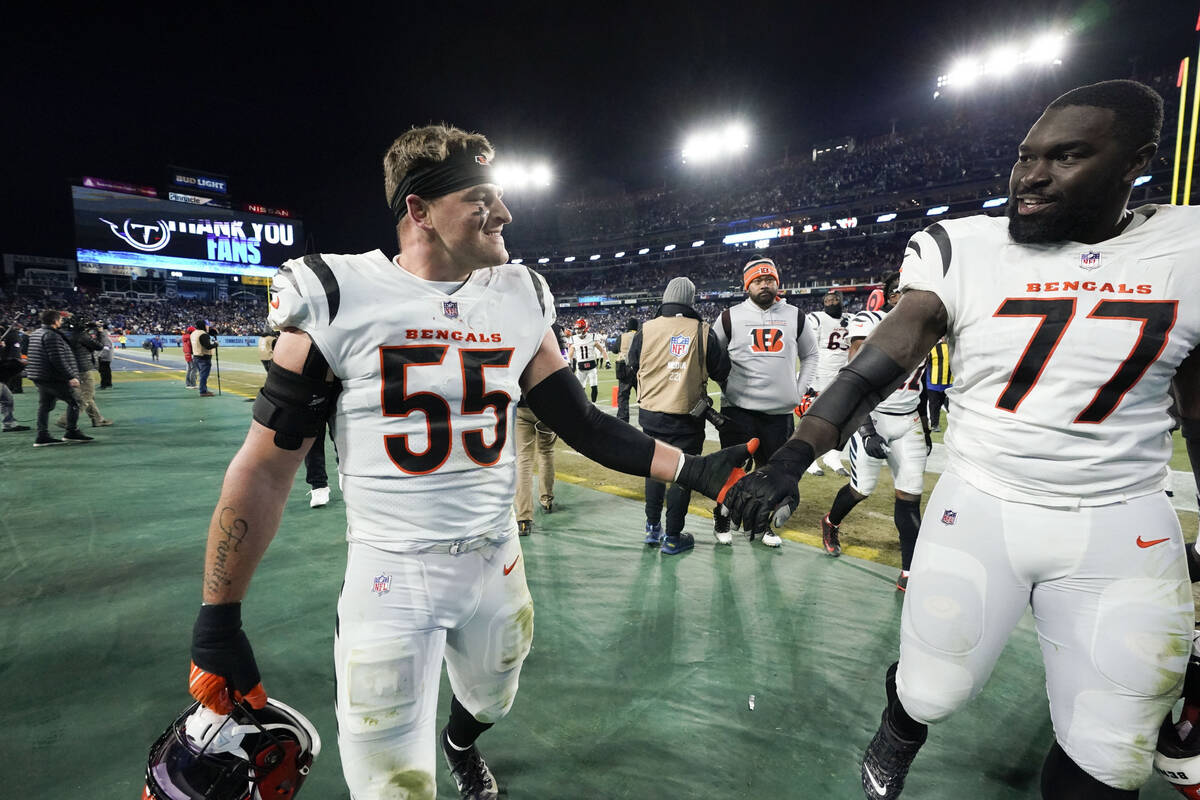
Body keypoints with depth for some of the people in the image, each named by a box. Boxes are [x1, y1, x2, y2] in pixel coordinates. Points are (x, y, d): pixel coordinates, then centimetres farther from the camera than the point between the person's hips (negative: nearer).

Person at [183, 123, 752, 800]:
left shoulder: (520, 300, -1)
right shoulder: (340, 300, -13)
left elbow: (581, 422, 1)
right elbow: (265, 469, -10)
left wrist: (692, 469, -6)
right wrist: (218, 625, -8)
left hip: (497, 561, 5)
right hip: (392, 575, -4)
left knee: (491, 703, 28)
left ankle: (461, 744, 64)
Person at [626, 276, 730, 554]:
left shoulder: (646, 330, -5)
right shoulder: (703, 332, -9)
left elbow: (632, 364, 9)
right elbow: (721, 370, -2)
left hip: (650, 413, 3)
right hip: (687, 416, -3)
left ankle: (653, 528, 28)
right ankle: (672, 537, 15)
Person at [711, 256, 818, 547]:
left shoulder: (795, 316, 9)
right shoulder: (731, 317, 1)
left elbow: (810, 355, 20)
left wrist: (800, 390, 9)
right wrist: (726, 387, 1)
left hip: (780, 411, 3)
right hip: (738, 409, -2)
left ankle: (760, 524, 26)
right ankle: (721, 519, 24)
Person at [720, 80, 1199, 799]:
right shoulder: (965, 250, -6)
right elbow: (879, 363, -16)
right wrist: (792, 458, -31)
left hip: (1122, 531, 2)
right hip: (975, 511, -1)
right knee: (930, 694, 11)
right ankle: (896, 740, 46)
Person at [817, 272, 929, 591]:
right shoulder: (868, 322, -12)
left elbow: (917, 385, 18)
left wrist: (925, 429, 20)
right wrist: (866, 430, -26)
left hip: (909, 422, 6)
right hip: (871, 417, -5)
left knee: (911, 494, 2)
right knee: (862, 489, 4)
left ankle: (909, 574, 11)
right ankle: (831, 522, 37)